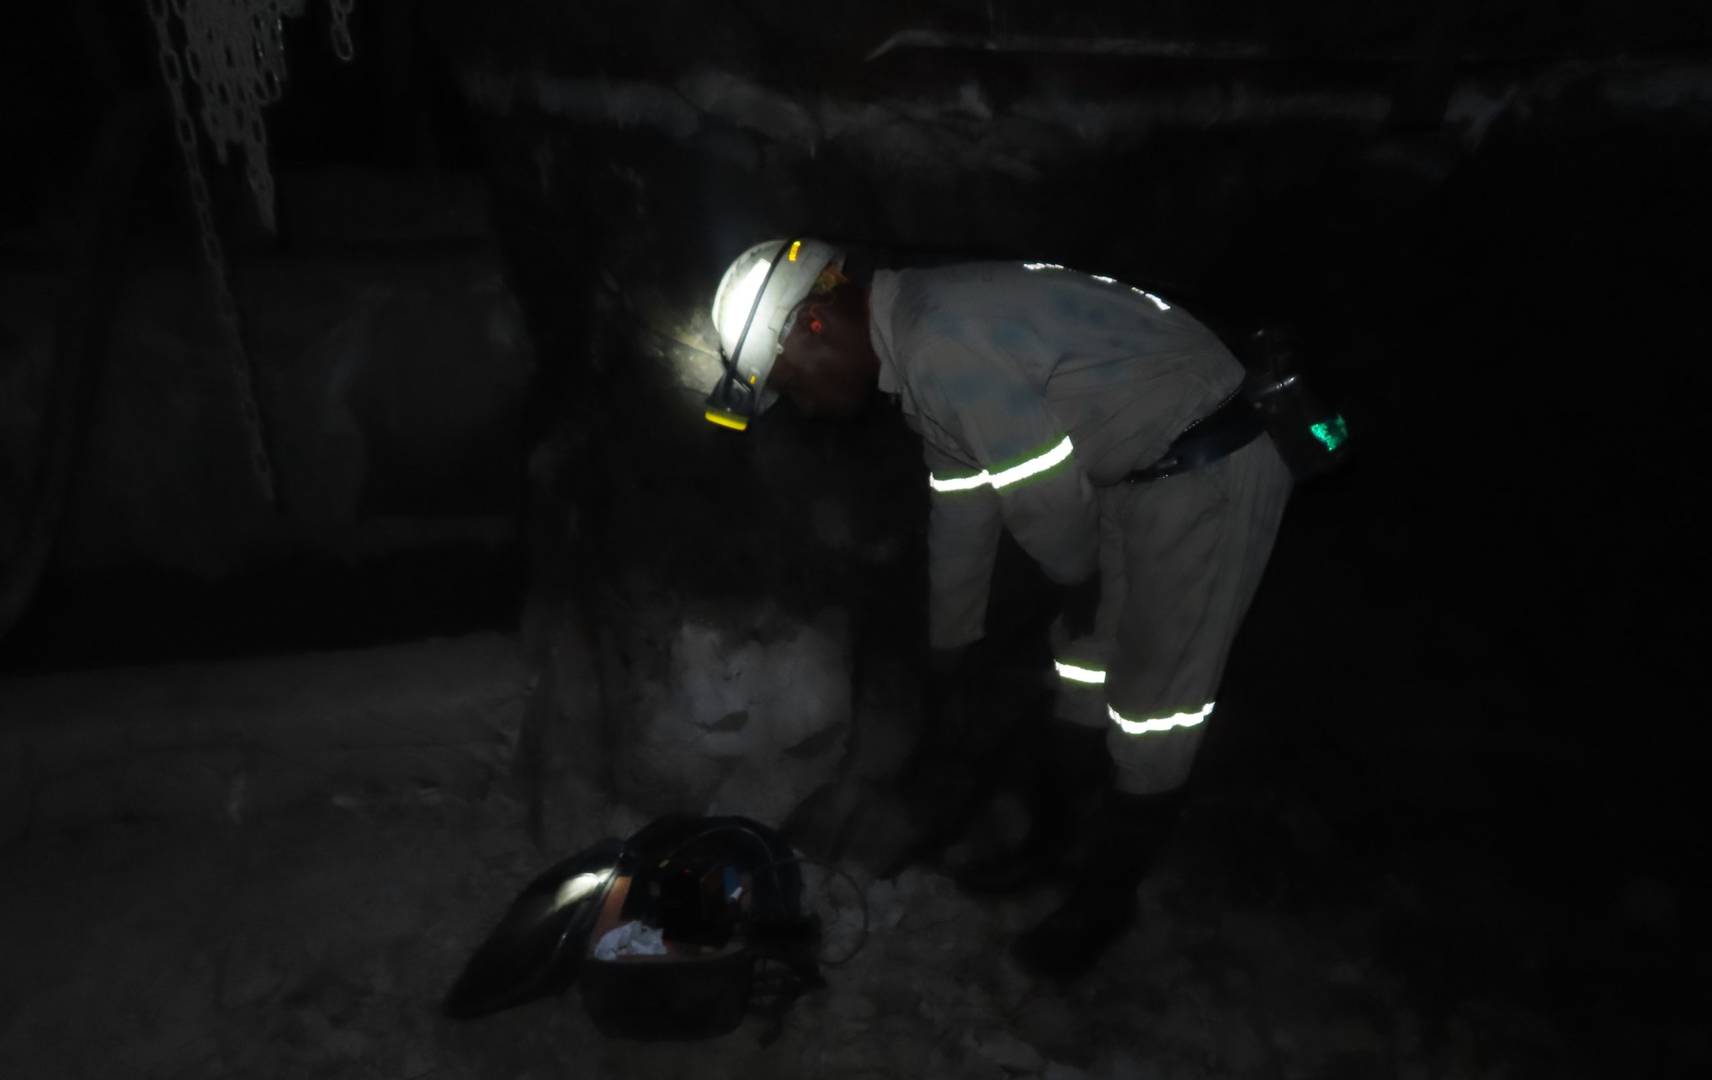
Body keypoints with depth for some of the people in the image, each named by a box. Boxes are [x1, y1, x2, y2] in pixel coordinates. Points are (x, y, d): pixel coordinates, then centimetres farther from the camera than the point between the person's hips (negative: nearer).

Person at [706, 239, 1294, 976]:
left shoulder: (940, 342, -26)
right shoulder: (923, 346, 6)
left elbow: (1046, 495, -24)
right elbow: (962, 512, 14)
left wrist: (1077, 581, -1)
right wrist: (948, 658, 21)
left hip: (1210, 469, -9)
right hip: (1139, 473, 9)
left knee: (1154, 698, 2)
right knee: (1084, 665, 16)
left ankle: (1107, 894, 21)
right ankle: (1058, 838, 35)